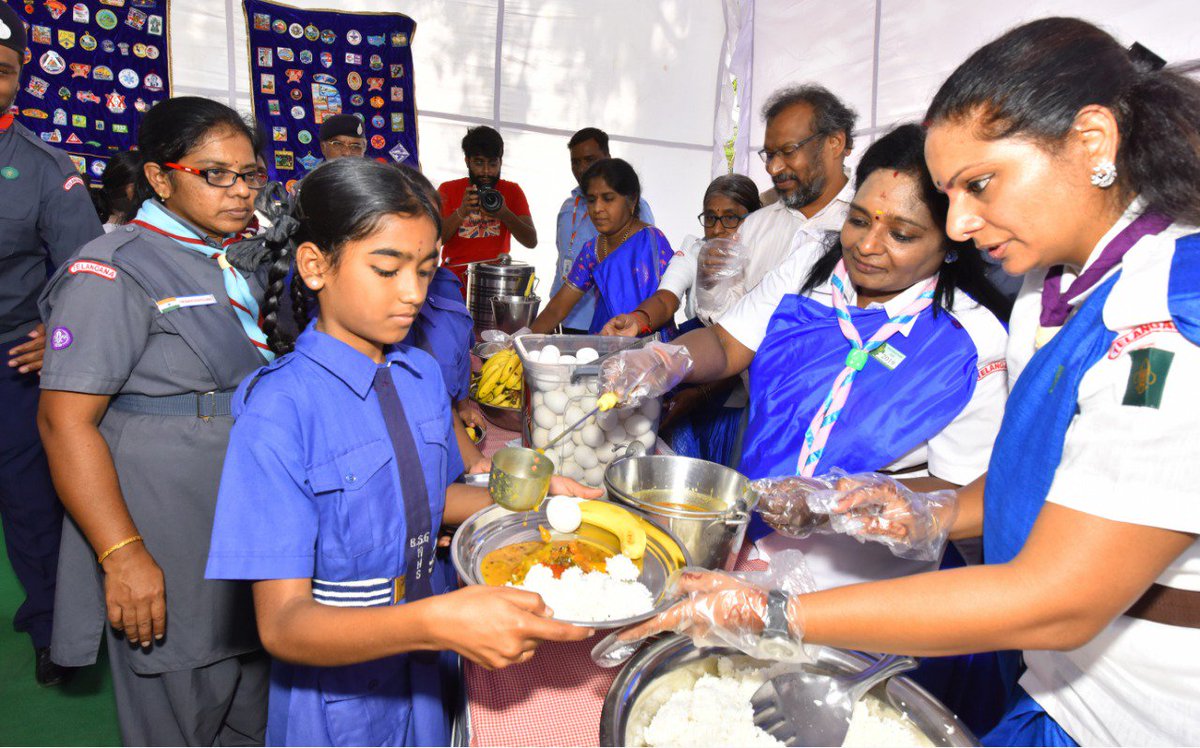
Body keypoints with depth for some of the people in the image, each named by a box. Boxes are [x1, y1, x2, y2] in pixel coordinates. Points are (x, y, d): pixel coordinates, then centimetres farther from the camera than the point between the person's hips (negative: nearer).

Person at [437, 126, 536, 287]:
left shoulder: (512, 191, 6)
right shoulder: (448, 190, 4)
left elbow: (531, 242, -3)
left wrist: (505, 214, -21)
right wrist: (461, 212, -23)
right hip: (455, 283, 0)